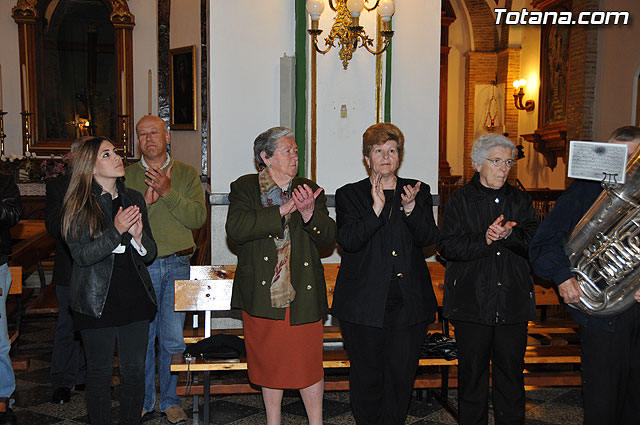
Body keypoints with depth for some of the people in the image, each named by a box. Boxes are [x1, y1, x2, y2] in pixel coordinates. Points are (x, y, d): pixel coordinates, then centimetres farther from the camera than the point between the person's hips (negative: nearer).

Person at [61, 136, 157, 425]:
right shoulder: (78, 204, -4)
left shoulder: (134, 199, 8)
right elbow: (81, 255, -12)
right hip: (98, 301, -3)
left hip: (135, 296, 4)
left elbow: (150, 254, 9)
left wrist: (138, 237, -13)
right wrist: (116, 231, -22)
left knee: (134, 370, 9)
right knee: (99, 373, 7)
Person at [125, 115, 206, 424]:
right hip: (140, 265, 0)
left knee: (173, 339, 3)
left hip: (177, 265, 0)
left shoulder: (186, 174, 6)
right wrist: (146, 200, -18)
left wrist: (169, 192, -17)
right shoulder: (127, 175, 5)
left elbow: (198, 218, -7)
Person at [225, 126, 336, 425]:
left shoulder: (309, 190, 8)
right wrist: (283, 209, -19)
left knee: (308, 361, 4)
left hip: (303, 294, 1)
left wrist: (309, 213, -22)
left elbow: (328, 237, -2)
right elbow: (235, 229, -17)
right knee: (270, 360, 12)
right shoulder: (244, 188, 2)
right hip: (261, 295, -1)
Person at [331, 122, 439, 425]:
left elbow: (428, 238, 0)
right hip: (364, 304, -1)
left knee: (402, 373, 6)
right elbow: (348, 241, -9)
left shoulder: (418, 191, 10)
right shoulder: (349, 195, 5)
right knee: (367, 374, 7)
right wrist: (376, 208, -20)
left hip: (409, 303, 2)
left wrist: (410, 208, -17)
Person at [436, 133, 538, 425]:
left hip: (513, 301, 2)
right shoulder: (460, 200, 2)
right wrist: (484, 240, -19)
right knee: (472, 370, 7)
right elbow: (447, 246, -8)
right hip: (472, 300, -2)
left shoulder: (520, 200, 11)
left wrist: (508, 235, -16)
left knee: (511, 369, 8)